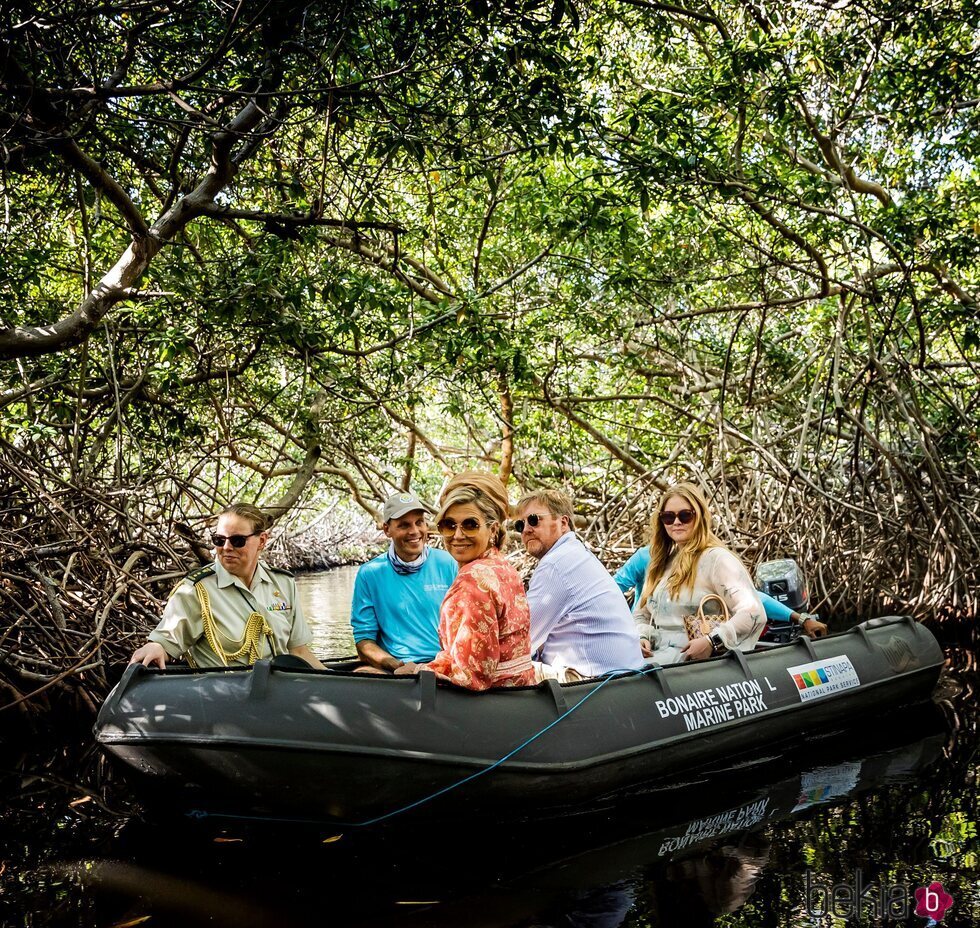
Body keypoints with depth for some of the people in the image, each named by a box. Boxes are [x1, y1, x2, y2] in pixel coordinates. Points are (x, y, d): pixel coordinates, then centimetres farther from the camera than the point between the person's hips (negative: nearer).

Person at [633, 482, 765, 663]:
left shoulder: (716, 558, -5)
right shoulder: (661, 562, 18)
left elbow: (754, 613, -15)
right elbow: (641, 615, 24)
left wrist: (712, 642, -24)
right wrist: (642, 638, 2)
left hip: (692, 659, -6)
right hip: (655, 654, 6)